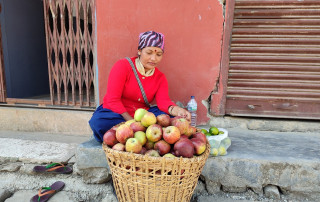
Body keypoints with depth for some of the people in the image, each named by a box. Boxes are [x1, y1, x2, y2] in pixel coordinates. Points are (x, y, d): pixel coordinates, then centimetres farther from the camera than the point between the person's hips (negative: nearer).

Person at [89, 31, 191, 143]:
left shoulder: (160, 77, 4)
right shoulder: (123, 66, -9)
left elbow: (163, 101, -13)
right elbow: (113, 99, -16)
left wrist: (175, 110, -38)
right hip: (115, 112, -2)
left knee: (170, 117, -21)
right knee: (97, 121, -35)